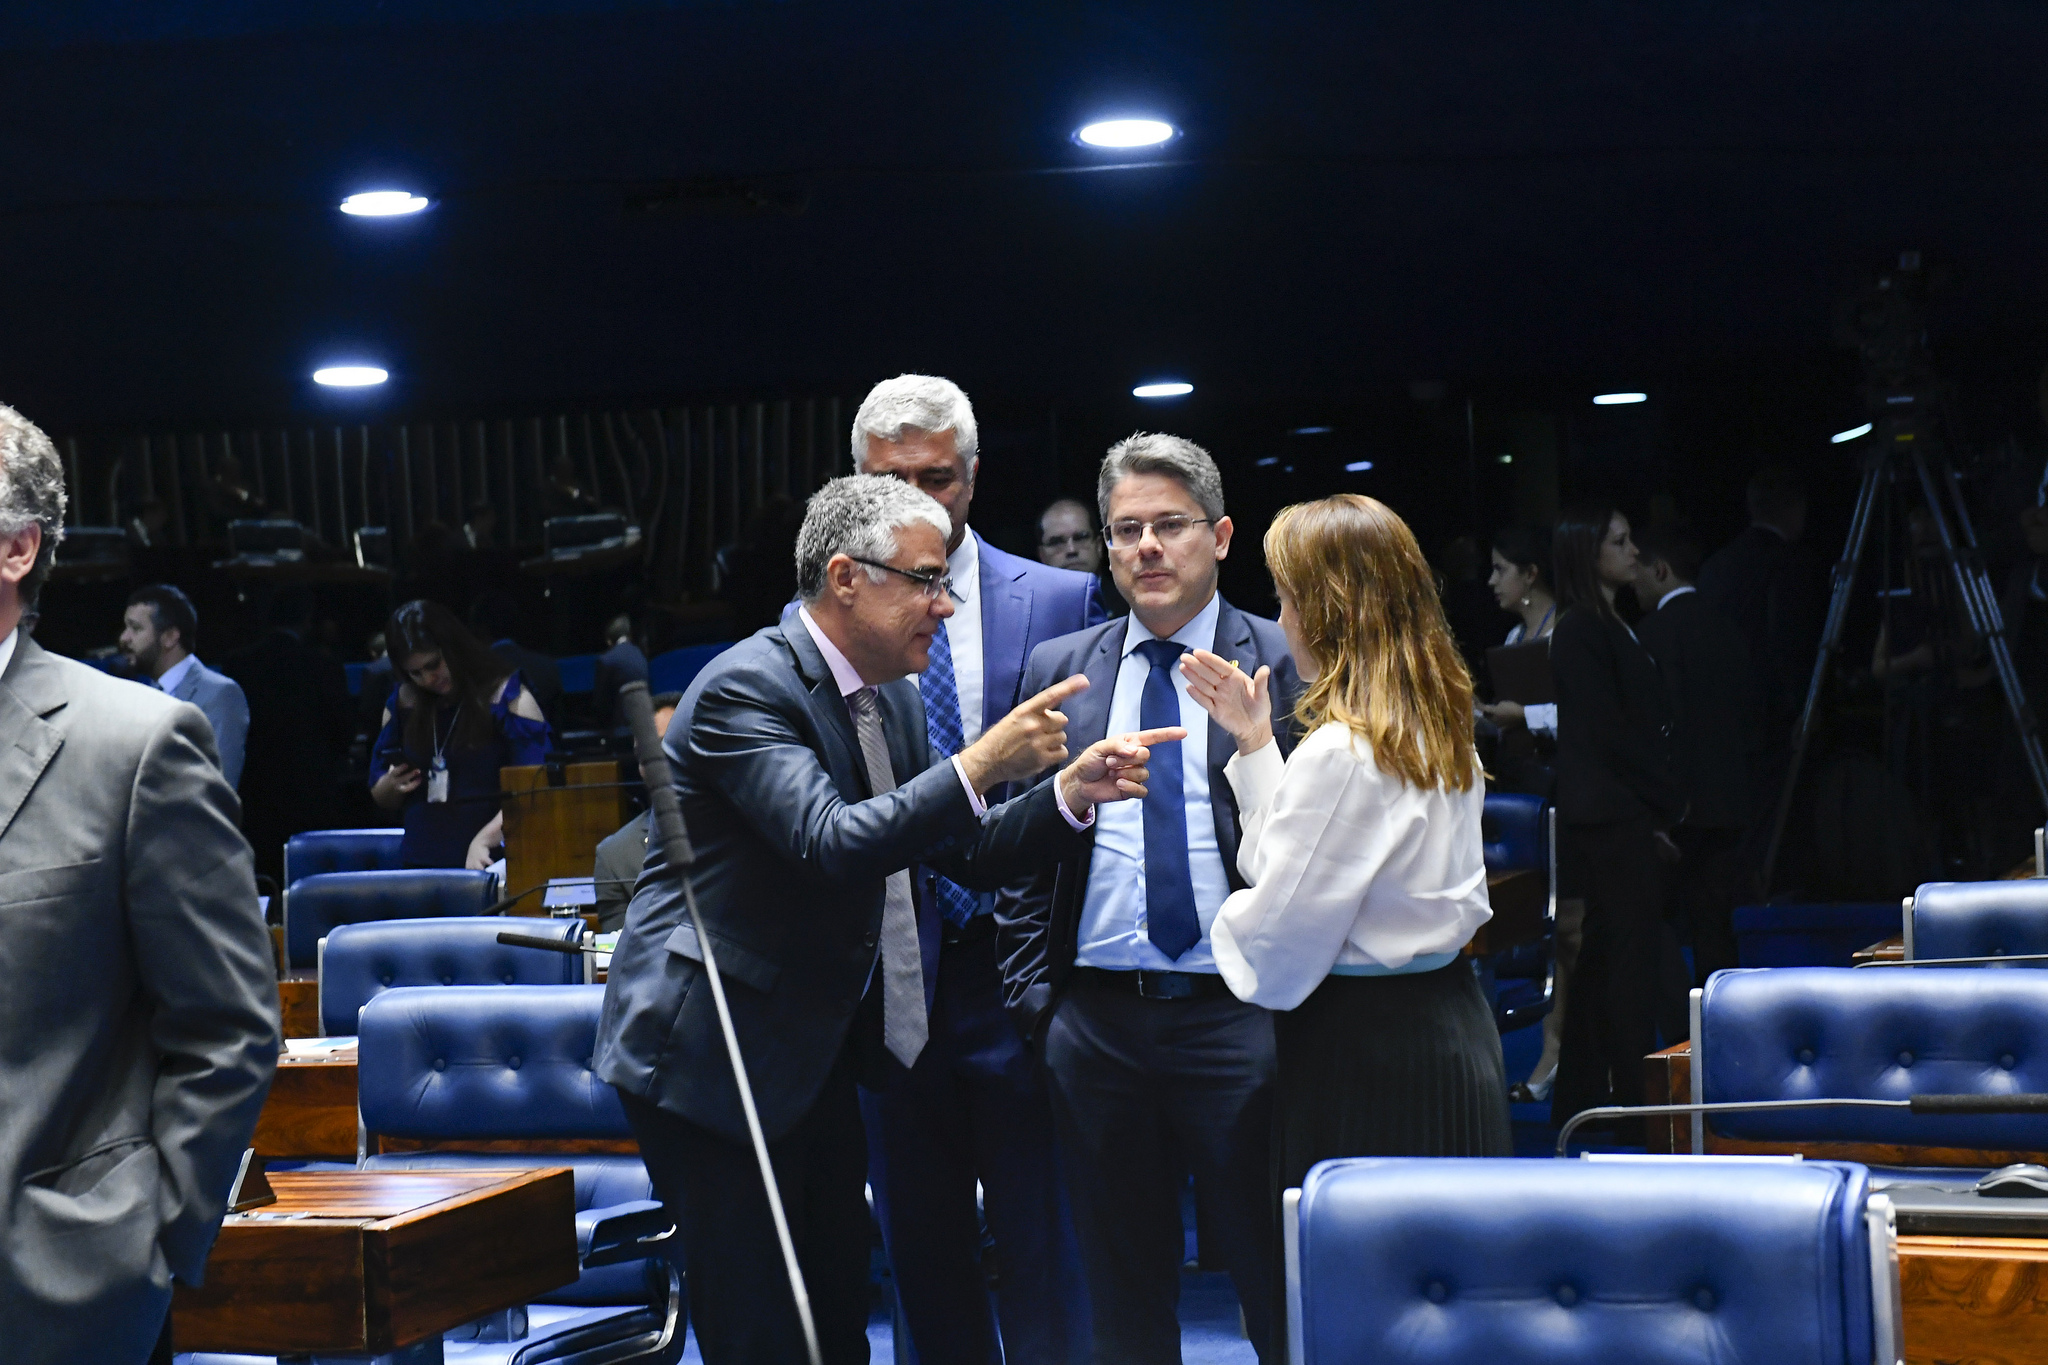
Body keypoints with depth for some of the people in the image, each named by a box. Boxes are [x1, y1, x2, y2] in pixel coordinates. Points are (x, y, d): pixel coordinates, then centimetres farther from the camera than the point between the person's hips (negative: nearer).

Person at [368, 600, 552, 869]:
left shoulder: (507, 697, 1)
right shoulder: (403, 703, 15)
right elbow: (381, 797, 24)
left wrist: (483, 840, -20)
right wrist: (392, 785, 0)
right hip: (420, 863, 4)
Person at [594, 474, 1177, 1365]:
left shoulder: (892, 700, 10)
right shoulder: (746, 687, -18)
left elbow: (964, 853, 12)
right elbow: (831, 842, -30)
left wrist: (1070, 792, -2)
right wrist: (977, 768, -33)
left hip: (818, 1050, 9)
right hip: (710, 1053, -9)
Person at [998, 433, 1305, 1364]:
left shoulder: (1286, 665, 0)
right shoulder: (1057, 669, 10)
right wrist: (1032, 994, 5)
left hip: (1241, 1017, -3)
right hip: (1096, 1024, 4)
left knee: (1278, 1280, 1)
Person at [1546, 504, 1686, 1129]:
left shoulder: (1608, 626, 16)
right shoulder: (1580, 631, -13)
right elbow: (1609, 732, -16)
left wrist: (1662, 805, 8)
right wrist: (1668, 802, -10)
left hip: (1623, 816, 10)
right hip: (1612, 816, -10)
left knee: (1604, 958, 12)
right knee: (1632, 956, -7)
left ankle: (1581, 1097, 18)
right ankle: (1636, 1097, -3)